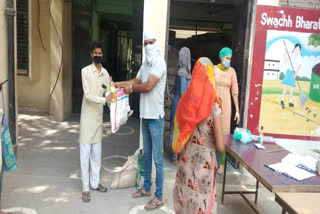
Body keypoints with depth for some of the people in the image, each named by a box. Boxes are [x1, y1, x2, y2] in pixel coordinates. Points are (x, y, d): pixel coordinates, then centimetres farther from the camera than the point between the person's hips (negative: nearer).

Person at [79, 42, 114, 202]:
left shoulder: (105, 73, 6)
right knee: (85, 153, 0)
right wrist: (104, 100, -31)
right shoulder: (85, 71, -9)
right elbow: (88, 95, -17)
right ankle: (85, 188, 9)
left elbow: (109, 95, 7)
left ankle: (95, 183, 26)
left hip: (99, 116, 5)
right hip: (87, 116, -5)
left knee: (97, 152, 13)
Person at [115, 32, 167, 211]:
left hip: (155, 117, -8)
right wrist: (119, 84, 9)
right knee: (147, 155, 18)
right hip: (145, 116, 8)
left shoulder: (159, 62, -14)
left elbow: (148, 86, -23)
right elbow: (136, 81, 21)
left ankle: (159, 197, 11)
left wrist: (131, 88, -8)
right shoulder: (145, 63, 13)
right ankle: (147, 188, 33)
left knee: (157, 159, 0)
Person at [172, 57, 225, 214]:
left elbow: (178, 138, 5)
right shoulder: (213, 107, -15)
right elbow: (220, 147, -12)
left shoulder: (185, 102, -4)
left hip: (185, 165, 4)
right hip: (204, 168, -4)